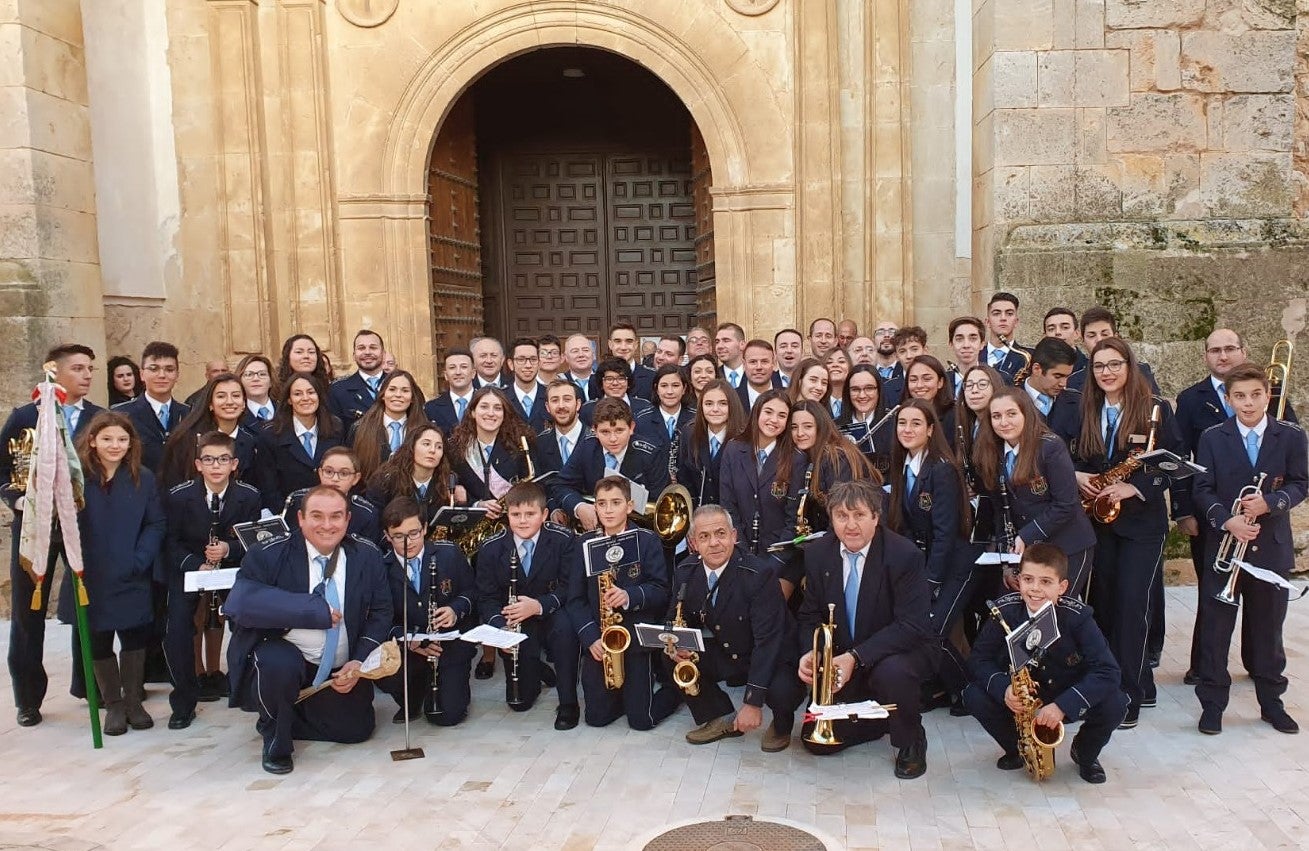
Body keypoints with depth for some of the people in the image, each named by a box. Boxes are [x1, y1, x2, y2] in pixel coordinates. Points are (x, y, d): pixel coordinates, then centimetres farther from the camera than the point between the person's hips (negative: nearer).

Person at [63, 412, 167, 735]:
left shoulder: (142, 478, -1)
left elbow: (157, 524, -1)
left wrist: (140, 559, -12)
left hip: (132, 579, 1)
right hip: (91, 578, 0)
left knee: (134, 637, 6)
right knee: (98, 642, 9)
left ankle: (133, 701, 24)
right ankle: (113, 705, 26)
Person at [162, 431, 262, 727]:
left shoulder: (249, 497, -11)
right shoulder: (178, 496, -13)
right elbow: (171, 542, -7)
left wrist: (228, 549, -27)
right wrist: (197, 565, -23)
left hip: (231, 567, 2)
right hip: (188, 567, -2)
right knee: (179, 625, -18)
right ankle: (183, 700, -4)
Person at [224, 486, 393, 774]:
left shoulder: (368, 555, -4)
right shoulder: (270, 554, -16)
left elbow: (380, 612, 1)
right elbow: (239, 602, -31)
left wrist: (359, 661, -14)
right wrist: (317, 610, -33)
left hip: (341, 671, 4)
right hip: (283, 657, -4)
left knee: (357, 730, -1)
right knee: (278, 664, -35)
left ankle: (299, 710, 27)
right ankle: (275, 739, -4)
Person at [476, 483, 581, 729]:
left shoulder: (564, 540, -14)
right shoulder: (491, 549, -8)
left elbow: (570, 588, -15)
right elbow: (486, 598, -5)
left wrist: (539, 605, -32)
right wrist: (501, 627, -25)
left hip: (552, 614, -1)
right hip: (516, 625, 2)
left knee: (565, 626, -38)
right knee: (520, 702, -6)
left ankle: (568, 702, -21)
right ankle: (537, 671, 29)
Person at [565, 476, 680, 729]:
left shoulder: (648, 541, -4)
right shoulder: (585, 543, 2)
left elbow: (661, 591, -8)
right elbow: (575, 598, -1)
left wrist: (630, 596, -27)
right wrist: (590, 637, -14)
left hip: (637, 636, -3)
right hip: (598, 639, 3)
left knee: (641, 720, -3)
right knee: (596, 717, 1)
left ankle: (675, 689, 26)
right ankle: (624, 692, 31)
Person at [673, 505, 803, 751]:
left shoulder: (759, 574, -25)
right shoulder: (685, 573, -8)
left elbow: (768, 640, -27)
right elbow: (674, 620, 5)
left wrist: (753, 701, -31)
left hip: (772, 658, -5)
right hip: (722, 655, 5)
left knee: (783, 691, -35)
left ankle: (781, 724, 5)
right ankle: (723, 719, 5)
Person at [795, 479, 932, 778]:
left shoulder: (904, 555, -20)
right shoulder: (817, 554, -6)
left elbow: (913, 626, -25)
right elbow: (810, 616, 3)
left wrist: (855, 658, -34)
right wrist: (809, 652, -20)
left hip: (896, 654, -4)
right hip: (841, 660, 4)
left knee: (892, 672, -38)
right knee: (816, 740, -4)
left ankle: (910, 742, -6)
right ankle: (876, 719, 25)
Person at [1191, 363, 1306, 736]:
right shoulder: (1212, 439, 0)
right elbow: (1203, 490, -3)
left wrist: (1269, 502, -19)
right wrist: (1227, 521, -19)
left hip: (1271, 547, 1)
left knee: (1268, 628, 12)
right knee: (1215, 628, 2)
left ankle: (1271, 702, 26)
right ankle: (1212, 703, 12)